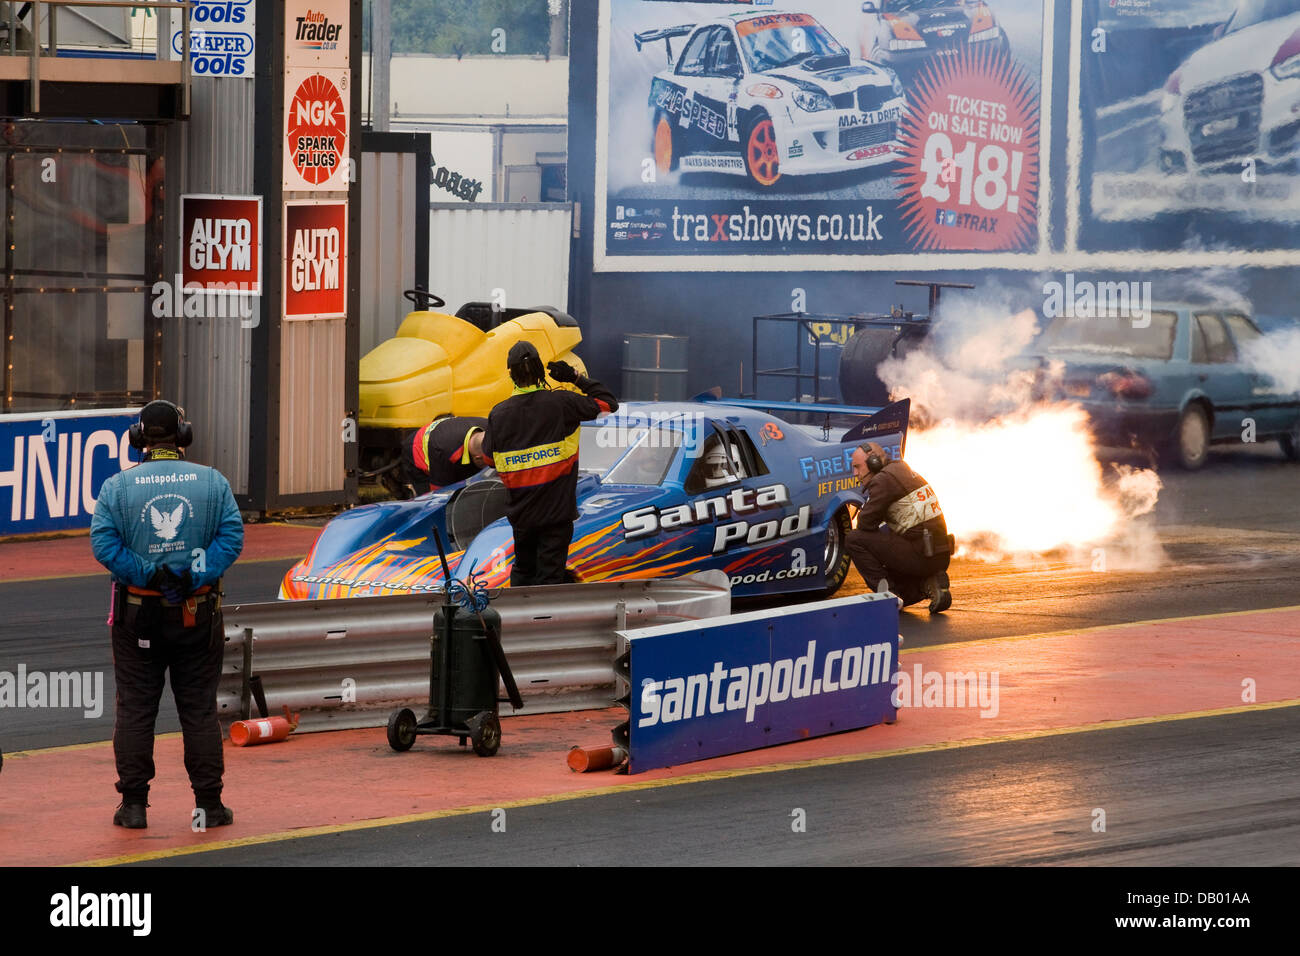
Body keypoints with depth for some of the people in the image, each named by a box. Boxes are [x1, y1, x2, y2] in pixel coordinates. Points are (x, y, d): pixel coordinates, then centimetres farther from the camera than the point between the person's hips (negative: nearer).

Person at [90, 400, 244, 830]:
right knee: (200, 709, 7)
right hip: (198, 613, 1)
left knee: (135, 710, 7)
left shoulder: (117, 486, -4)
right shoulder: (212, 483, -1)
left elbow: (103, 543, -14)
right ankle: (208, 805, 8)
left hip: (138, 614, -1)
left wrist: (147, 575, -12)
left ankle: (133, 805, 7)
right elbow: (232, 538, -10)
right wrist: (193, 576, -13)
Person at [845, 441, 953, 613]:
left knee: (854, 540, -6)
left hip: (919, 557, -9)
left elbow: (866, 523, -10)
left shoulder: (884, 480, -10)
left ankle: (888, 592, -10)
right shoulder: (906, 473, 20)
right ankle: (928, 584, 7)